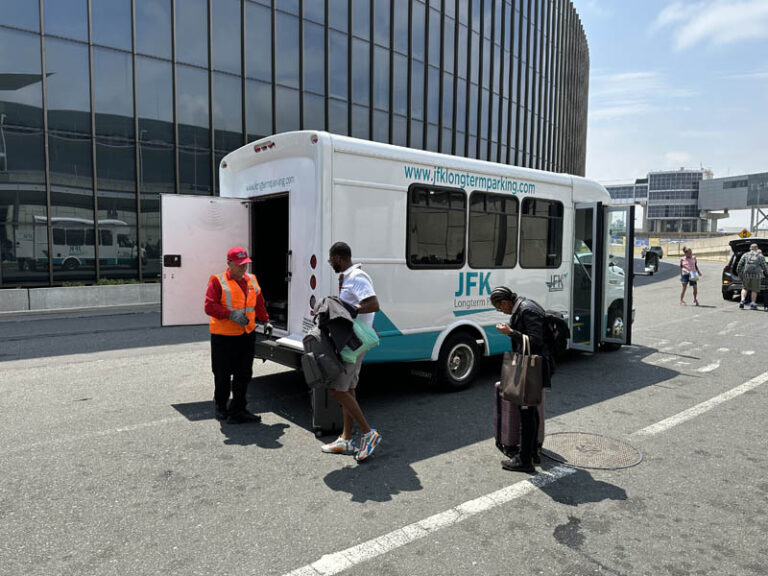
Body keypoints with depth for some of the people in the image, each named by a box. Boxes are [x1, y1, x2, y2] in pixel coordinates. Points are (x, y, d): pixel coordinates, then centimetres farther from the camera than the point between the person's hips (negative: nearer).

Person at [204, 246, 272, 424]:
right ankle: (221, 407, 26)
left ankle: (238, 409, 20)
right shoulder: (218, 281, -8)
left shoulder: (251, 280, 10)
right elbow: (210, 306, -14)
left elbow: (259, 303, 20)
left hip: (247, 335, 5)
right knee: (223, 375, 8)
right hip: (224, 336, -5)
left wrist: (265, 321, 13)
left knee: (244, 374, 9)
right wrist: (231, 314, -24)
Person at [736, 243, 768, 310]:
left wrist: (739, 273, 11)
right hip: (756, 275, -1)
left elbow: (739, 264, 2)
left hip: (746, 274, 1)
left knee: (745, 288, 17)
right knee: (754, 290, 9)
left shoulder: (745, 255, 8)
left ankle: (742, 300, 0)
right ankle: (752, 304, 6)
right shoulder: (760, 256, 4)